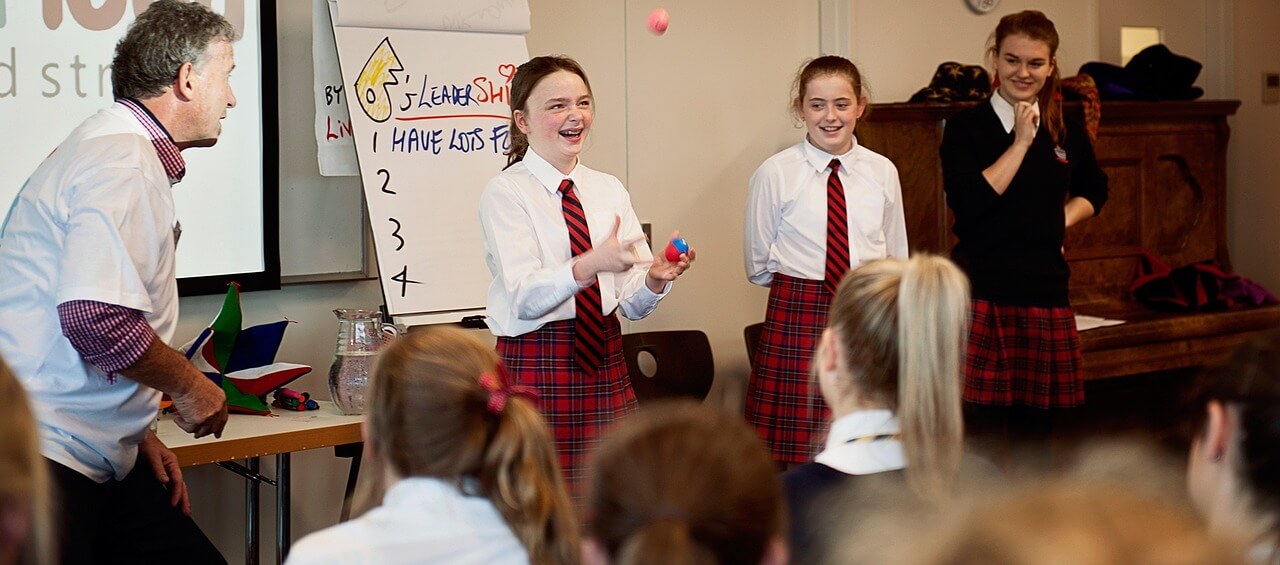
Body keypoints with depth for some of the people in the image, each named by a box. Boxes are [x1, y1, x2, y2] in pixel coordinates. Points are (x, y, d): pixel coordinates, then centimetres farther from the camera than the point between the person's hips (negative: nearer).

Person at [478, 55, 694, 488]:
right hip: (535, 365, -4)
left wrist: (655, 278, -15)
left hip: (604, 362, 5)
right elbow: (524, 298, -17)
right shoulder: (505, 192, -4)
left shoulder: (609, 190, 11)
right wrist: (589, 265, -33)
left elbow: (633, 304, 7)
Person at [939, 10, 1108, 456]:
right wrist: (1021, 143, -11)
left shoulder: (1066, 131, 11)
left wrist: (1064, 218, 7)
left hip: (1046, 289, 5)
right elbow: (967, 202, -16)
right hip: (983, 290, -4)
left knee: (1037, 420, 10)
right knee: (988, 421, -7)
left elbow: (1094, 189, 28)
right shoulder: (967, 127, -2)